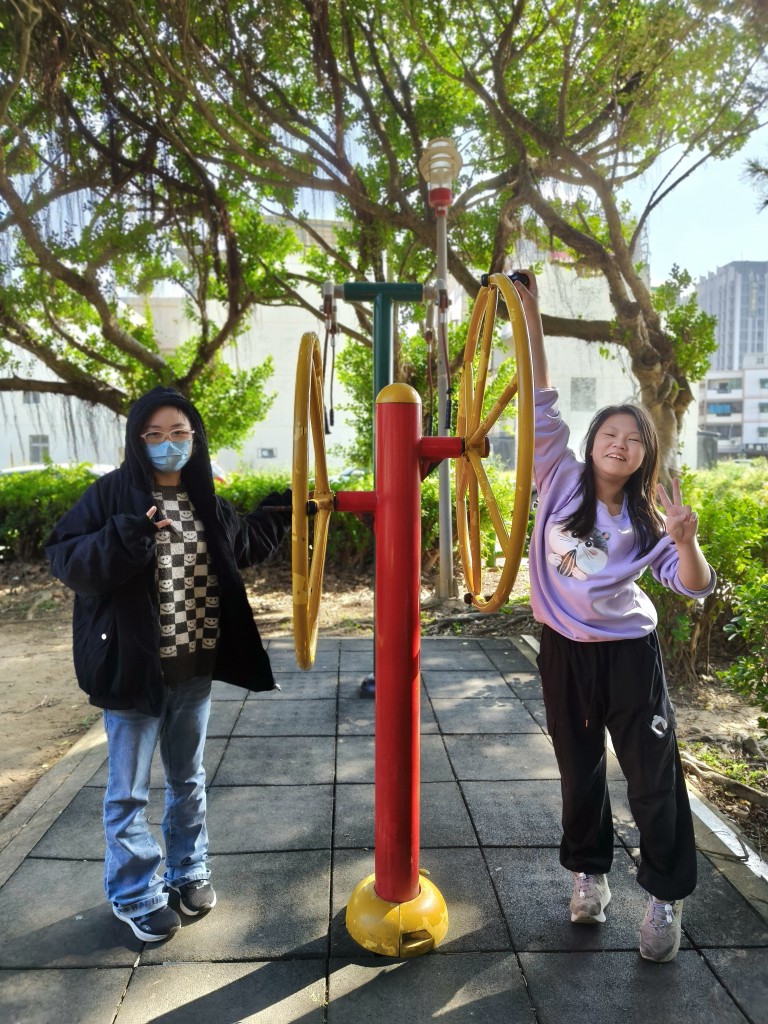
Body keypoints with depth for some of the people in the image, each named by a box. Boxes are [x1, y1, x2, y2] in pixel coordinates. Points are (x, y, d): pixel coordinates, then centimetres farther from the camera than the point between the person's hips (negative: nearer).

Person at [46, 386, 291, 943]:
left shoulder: (204, 500, 5)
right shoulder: (112, 494, -10)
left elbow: (243, 544, 21)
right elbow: (66, 560, -15)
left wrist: (282, 510, 15)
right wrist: (125, 537, -31)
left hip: (195, 667, 5)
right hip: (134, 667, -4)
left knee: (189, 778, 21)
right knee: (129, 788, 12)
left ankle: (189, 871, 42)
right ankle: (135, 895, 34)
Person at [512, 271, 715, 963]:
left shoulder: (643, 522, -2)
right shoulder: (561, 482, -5)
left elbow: (694, 587, -5)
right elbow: (541, 404, -9)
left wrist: (685, 540, -26)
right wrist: (531, 318, -12)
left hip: (629, 653, 0)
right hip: (564, 651, 0)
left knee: (655, 778, 7)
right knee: (580, 773, 15)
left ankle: (666, 898, 29)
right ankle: (589, 872, 38)